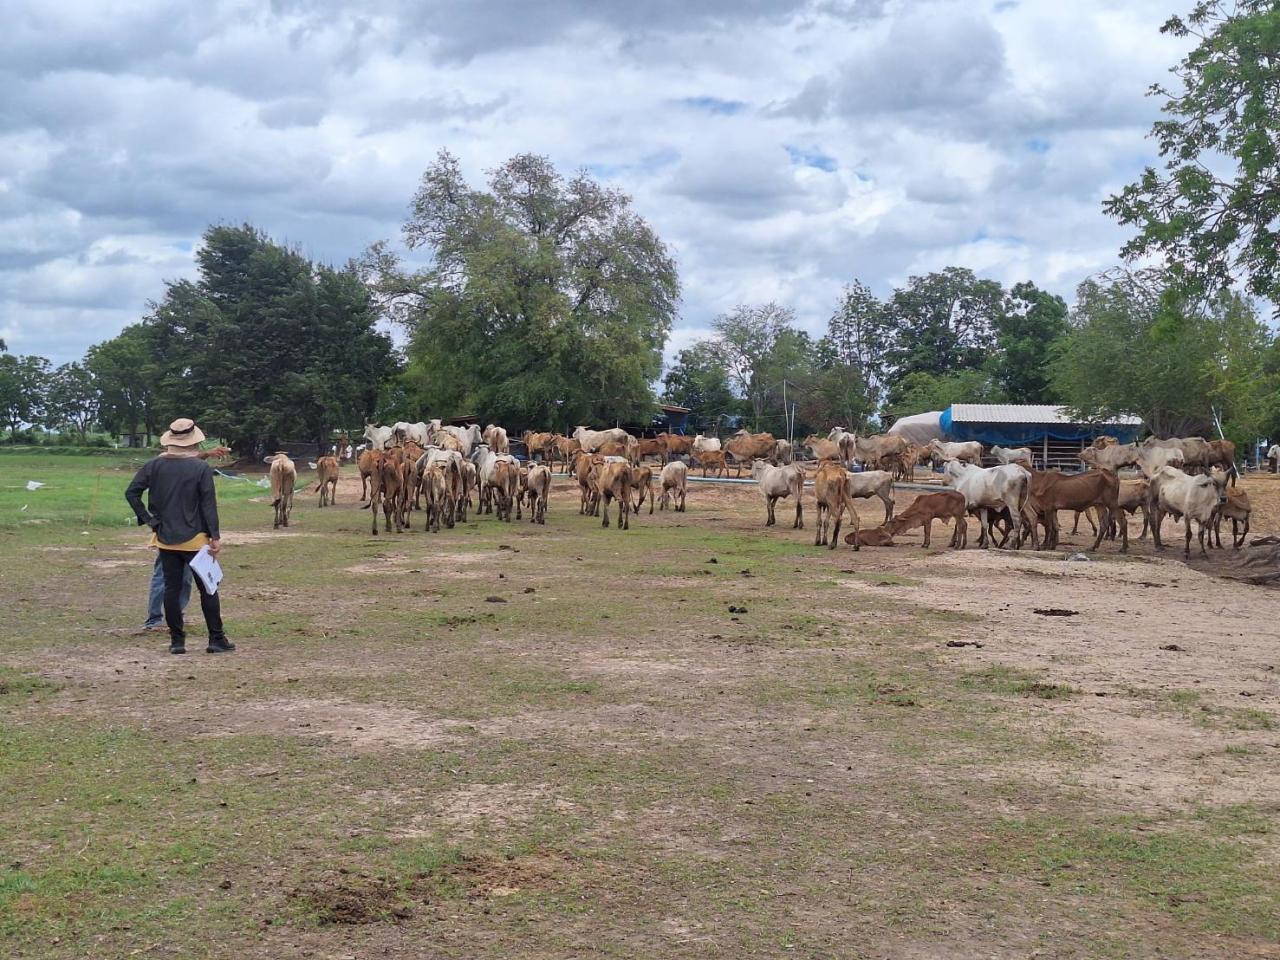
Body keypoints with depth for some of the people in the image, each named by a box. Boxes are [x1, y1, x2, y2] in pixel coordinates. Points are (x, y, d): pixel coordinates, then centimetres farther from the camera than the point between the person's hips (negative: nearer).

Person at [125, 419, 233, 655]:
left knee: (171, 589, 7)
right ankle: (217, 639, 7)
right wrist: (215, 537, -9)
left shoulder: (154, 466, 1)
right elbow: (209, 504, -11)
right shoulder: (201, 468, -9)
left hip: (165, 538, 3)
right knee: (207, 588, 5)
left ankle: (177, 640, 8)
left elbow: (131, 493, -2)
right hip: (195, 539, -3)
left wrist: (147, 519, 3)